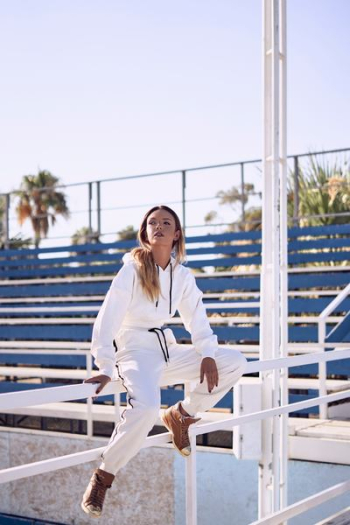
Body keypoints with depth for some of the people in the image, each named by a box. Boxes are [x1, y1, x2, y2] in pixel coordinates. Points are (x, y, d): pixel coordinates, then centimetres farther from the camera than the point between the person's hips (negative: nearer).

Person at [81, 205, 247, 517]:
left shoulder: (183, 275, 6)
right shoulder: (132, 269, -10)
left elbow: (197, 317, 9)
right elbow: (107, 319, -17)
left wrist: (208, 354, -7)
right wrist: (106, 369, -25)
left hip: (167, 349, 6)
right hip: (135, 350, -6)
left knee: (236, 363, -2)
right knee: (146, 408, -36)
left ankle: (181, 414, 11)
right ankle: (103, 476, -16)